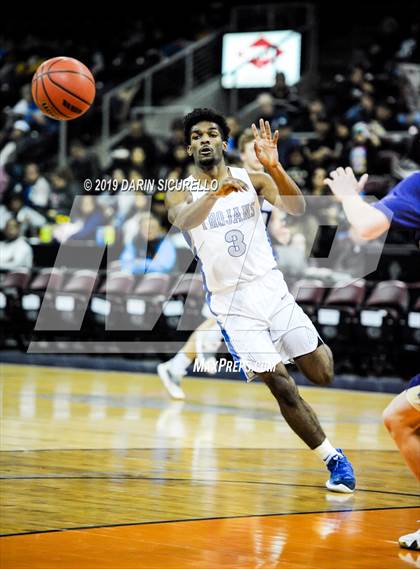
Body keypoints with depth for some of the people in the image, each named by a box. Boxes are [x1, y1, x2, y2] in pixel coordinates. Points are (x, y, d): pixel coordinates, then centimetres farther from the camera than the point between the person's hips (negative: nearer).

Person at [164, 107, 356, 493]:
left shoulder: (253, 179, 0)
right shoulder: (181, 194, -4)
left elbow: (297, 208, -17)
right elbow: (182, 221, -29)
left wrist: (274, 167, -34)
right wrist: (218, 190, -48)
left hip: (272, 290, 2)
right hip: (232, 305, -1)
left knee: (323, 375, 5)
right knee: (281, 386, -10)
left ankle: (316, 350, 43)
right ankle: (334, 460, 4)